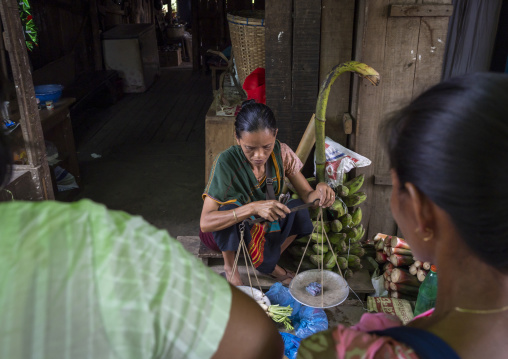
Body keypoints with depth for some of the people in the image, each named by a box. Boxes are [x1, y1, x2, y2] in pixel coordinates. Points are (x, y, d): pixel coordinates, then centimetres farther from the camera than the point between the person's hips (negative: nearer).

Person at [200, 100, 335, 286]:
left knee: (300, 211, -21)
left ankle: (270, 264, 2)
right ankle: (229, 266, -10)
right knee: (231, 204, -35)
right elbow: (205, 223, -36)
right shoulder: (226, 162, -31)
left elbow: (306, 195, -14)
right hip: (226, 233, -4)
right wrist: (253, 207, -49)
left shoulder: (281, 153, -18)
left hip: (263, 225, 4)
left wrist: (320, 190, -39)